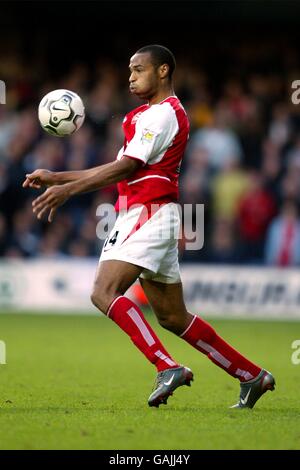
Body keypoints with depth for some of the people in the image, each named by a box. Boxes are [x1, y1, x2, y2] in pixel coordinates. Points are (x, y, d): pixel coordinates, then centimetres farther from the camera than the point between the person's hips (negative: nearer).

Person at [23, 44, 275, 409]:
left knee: (104, 293, -22)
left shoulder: (162, 113, -8)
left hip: (149, 216, -10)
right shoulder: (148, 115, 23)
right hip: (143, 218, 10)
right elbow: (118, 169, 24)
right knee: (173, 317, 9)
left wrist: (67, 190, -22)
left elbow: (126, 167, -18)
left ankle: (167, 368, -29)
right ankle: (252, 376, 14)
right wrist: (56, 178, 19)